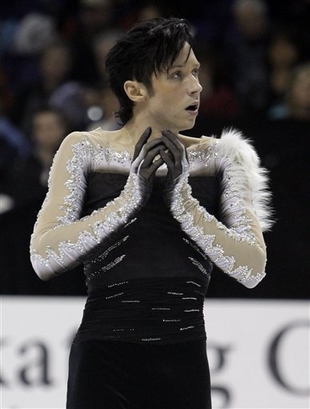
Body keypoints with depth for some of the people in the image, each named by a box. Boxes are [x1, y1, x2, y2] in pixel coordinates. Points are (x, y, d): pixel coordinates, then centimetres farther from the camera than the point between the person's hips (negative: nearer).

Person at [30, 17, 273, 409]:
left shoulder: (219, 159, 7)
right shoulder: (84, 151, 4)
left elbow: (253, 269, -4)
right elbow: (43, 258, -8)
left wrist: (182, 201, -15)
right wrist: (129, 199, -15)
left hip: (185, 364, 2)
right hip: (104, 362, -2)